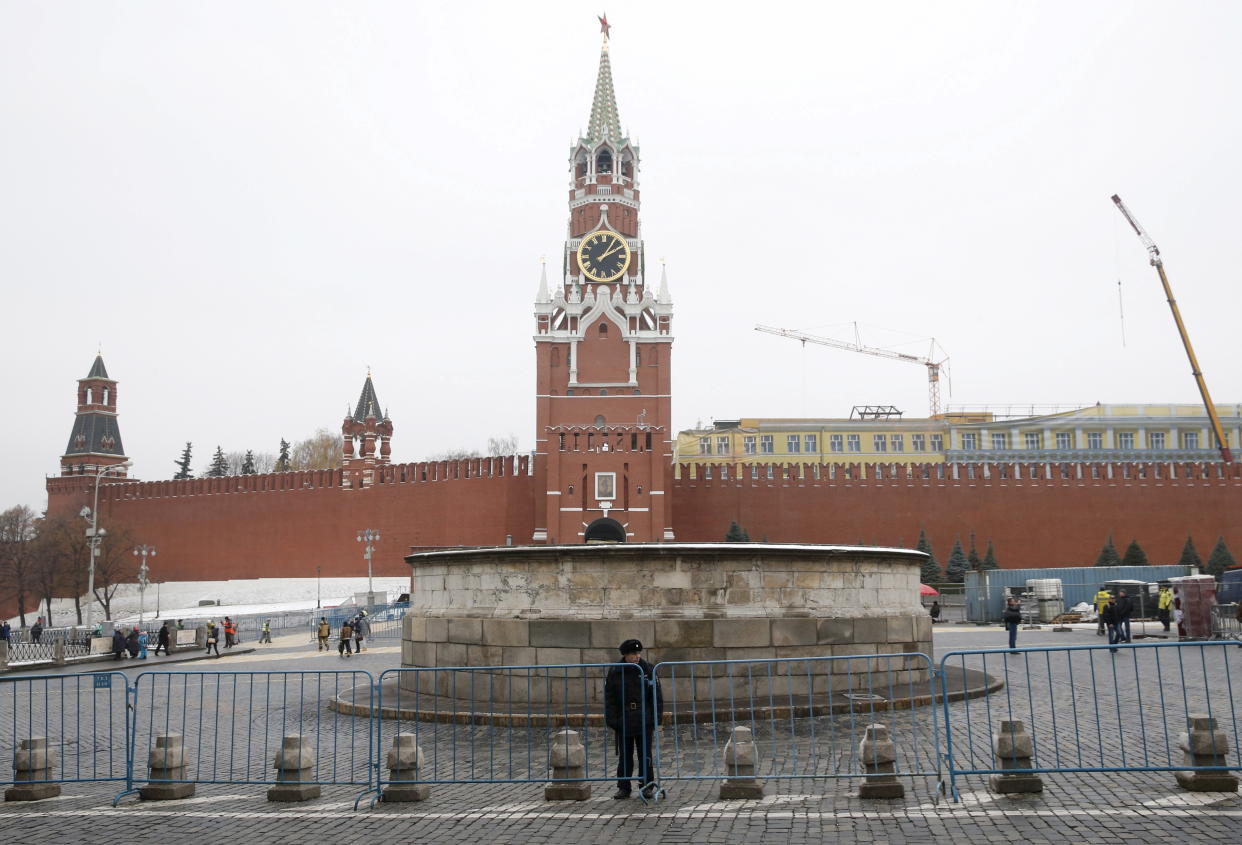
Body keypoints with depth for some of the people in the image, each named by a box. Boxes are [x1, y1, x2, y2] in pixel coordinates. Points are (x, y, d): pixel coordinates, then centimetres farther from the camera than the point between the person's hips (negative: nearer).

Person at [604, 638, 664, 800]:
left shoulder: (647, 669, -1)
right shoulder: (615, 671, -1)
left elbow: (657, 696, 3)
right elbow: (609, 698, 1)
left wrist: (655, 719, -2)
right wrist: (612, 722, -4)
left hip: (644, 721, 0)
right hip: (623, 721, 0)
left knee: (645, 755, 3)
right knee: (624, 756, 7)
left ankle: (647, 786, 11)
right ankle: (623, 787, 15)